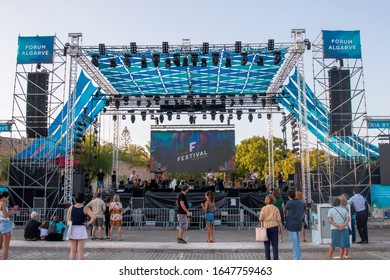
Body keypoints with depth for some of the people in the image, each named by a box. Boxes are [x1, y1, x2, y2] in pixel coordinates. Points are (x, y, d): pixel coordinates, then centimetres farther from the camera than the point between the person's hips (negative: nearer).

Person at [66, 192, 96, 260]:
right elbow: (94, 217, -20)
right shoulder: (85, 208, -8)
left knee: (73, 250, 10)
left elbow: (68, 219, 3)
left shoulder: (71, 208, 1)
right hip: (81, 229, -3)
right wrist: (88, 223, -7)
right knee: (80, 251, 3)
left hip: (72, 229, 3)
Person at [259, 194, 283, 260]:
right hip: (274, 226, 0)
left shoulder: (263, 208, 1)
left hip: (266, 227, 0)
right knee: (275, 244, 4)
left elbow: (261, 218, -8)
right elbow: (279, 220, -1)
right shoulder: (276, 208, 2)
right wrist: (280, 230, 5)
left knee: (267, 245, 7)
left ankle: (268, 259, 10)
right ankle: (276, 258, 4)